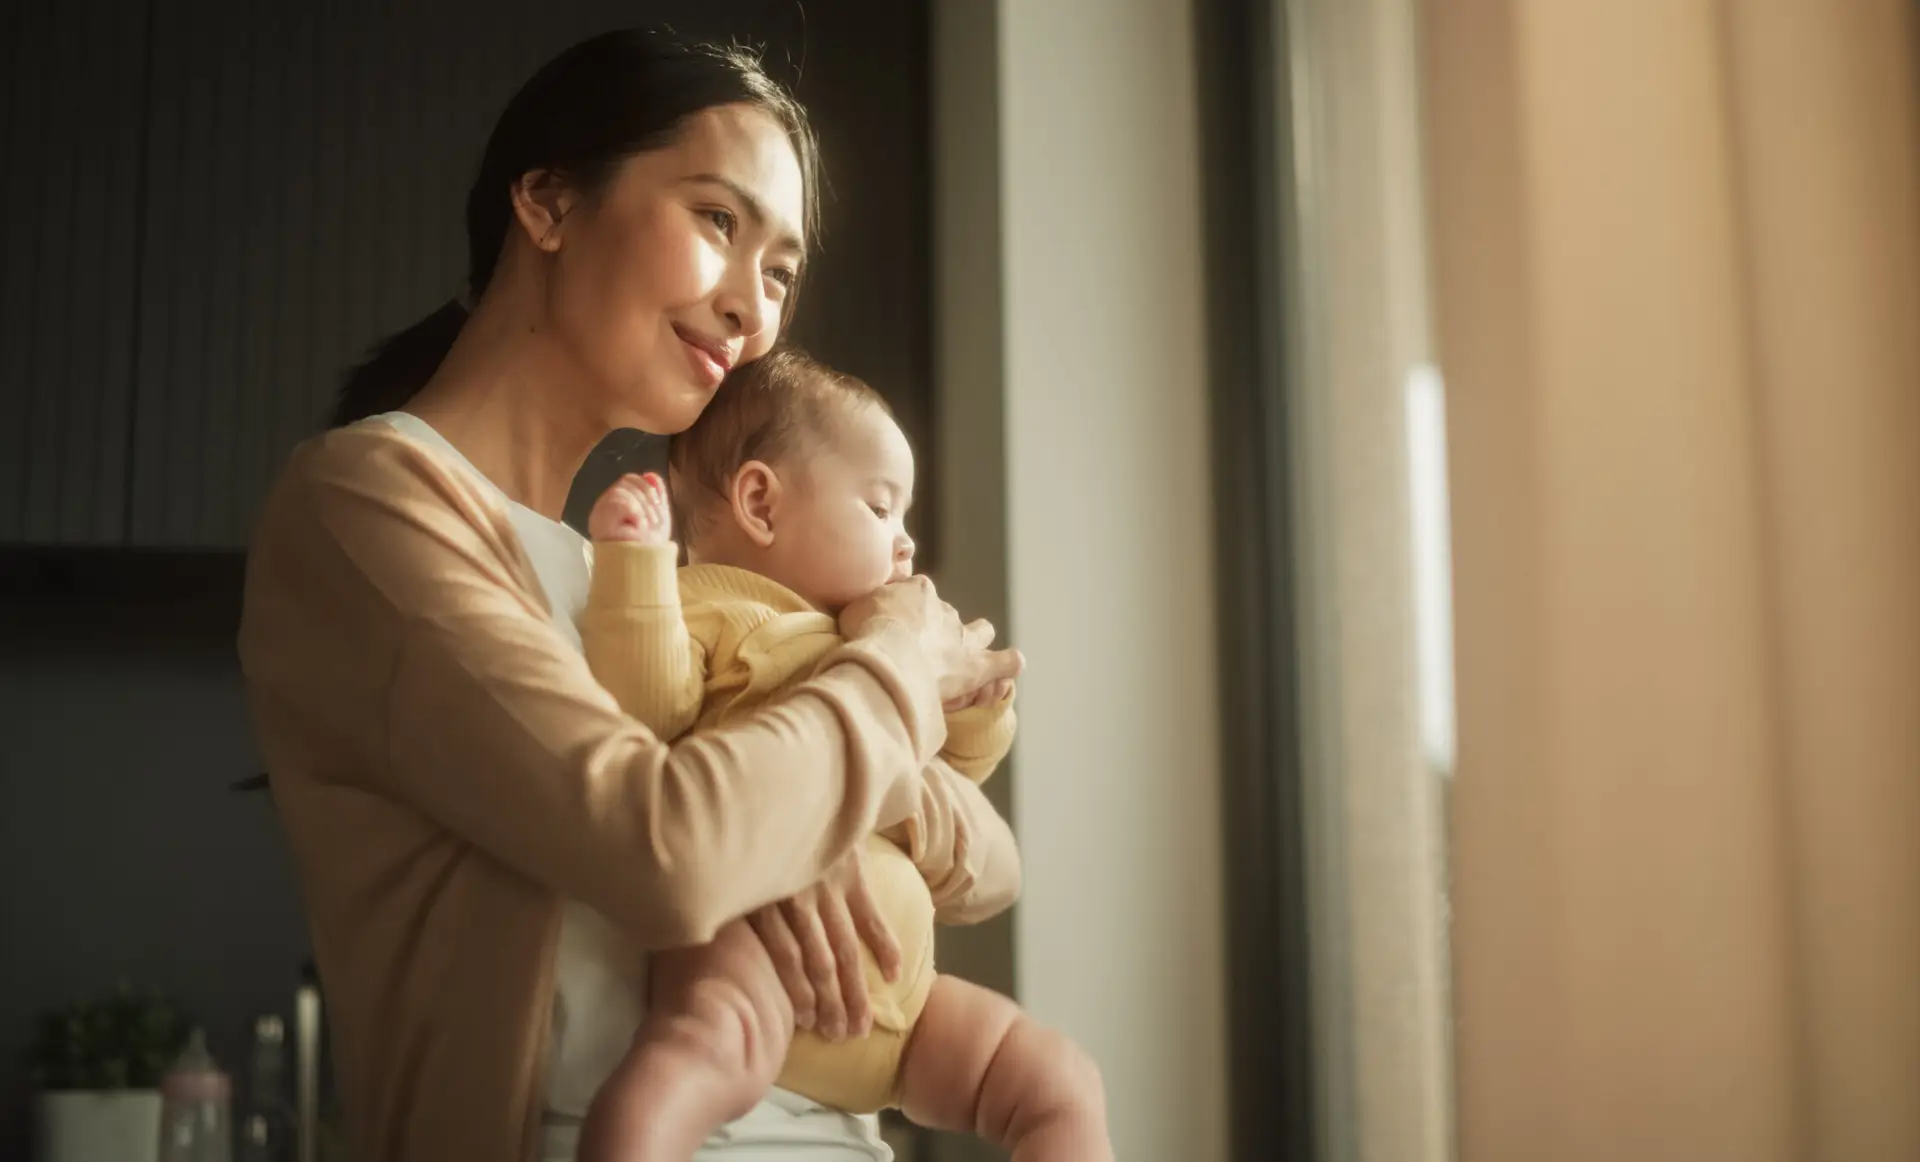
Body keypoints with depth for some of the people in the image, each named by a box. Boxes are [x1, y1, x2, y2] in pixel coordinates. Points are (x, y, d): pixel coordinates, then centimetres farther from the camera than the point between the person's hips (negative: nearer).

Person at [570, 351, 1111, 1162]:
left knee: (1063, 1087, 3)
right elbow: (646, 708, -13)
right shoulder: (706, 608, 5)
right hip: (756, 952, -8)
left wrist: (975, 723, 20)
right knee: (701, 1056, -39)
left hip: (897, 986, 8)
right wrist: (633, 564, -19)